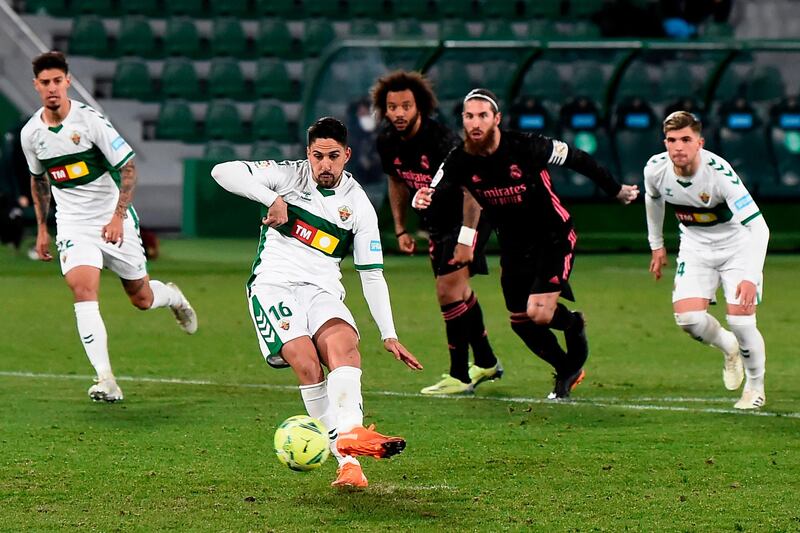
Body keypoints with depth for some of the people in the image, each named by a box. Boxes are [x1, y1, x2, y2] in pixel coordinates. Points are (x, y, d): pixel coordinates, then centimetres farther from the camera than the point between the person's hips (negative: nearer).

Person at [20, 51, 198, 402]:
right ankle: (106, 381, -25)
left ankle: (174, 297, 48)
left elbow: (128, 167, -12)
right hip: (73, 225, 2)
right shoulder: (31, 133, -1)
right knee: (83, 292, -22)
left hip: (113, 221, -2)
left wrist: (118, 217, -20)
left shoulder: (89, 120, -15)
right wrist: (42, 228, 16)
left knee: (142, 299, 9)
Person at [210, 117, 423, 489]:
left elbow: (372, 275, 11)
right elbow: (223, 171, -7)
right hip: (274, 286, -2)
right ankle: (347, 462, -28)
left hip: (323, 291, 2)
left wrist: (389, 336, 4)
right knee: (307, 364, -26)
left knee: (344, 343, -32)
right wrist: (272, 198, -18)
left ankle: (350, 433, -52)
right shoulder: (289, 176, 3)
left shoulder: (358, 205, 8)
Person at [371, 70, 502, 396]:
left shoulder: (442, 142, -28)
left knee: (449, 290, -15)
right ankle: (486, 363, 35)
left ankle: (459, 377, -8)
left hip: (466, 219, -8)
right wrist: (401, 230, 12)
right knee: (458, 291, 18)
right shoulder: (388, 143, -7)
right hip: (436, 222, 8)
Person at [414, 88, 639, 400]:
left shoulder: (525, 147, -23)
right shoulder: (460, 161, -12)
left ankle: (574, 324, 15)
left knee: (538, 313, -19)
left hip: (554, 237, -5)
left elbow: (577, 160, -12)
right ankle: (568, 370, 32)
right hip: (513, 247, 5)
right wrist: (423, 200, -44)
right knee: (521, 322, 9)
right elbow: (434, 193, -17)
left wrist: (616, 191, -1)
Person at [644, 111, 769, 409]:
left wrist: (751, 277, -45)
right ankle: (728, 348, 20)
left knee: (741, 320, -14)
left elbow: (758, 227, -35)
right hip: (695, 247, 4)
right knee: (687, 318, -15)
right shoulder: (656, 169, -18)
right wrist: (656, 245, 17)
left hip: (736, 244, -4)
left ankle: (756, 388, 15)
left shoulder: (719, 173, -32)